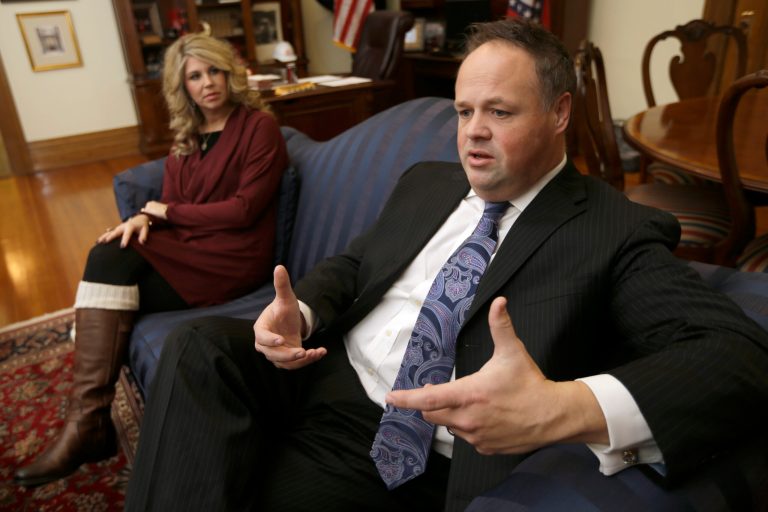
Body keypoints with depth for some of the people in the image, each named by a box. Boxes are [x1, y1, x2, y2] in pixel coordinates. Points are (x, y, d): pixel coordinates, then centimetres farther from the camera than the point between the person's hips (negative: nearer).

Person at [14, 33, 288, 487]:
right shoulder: (186, 136, 17)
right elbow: (169, 204, 13)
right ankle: (89, 422, -17)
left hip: (234, 255, -6)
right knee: (108, 258, -20)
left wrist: (168, 212, -5)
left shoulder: (259, 126, -4)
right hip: (185, 246, 6)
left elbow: (243, 209, -13)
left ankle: (88, 422, -10)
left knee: (113, 284, -21)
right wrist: (143, 218, -12)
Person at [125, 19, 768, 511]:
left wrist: (567, 408, -36)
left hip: (406, 456, -5)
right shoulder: (426, 181, 12)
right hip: (324, 368, 6)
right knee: (201, 345, -17)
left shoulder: (618, 232, -8)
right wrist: (303, 312, -8)